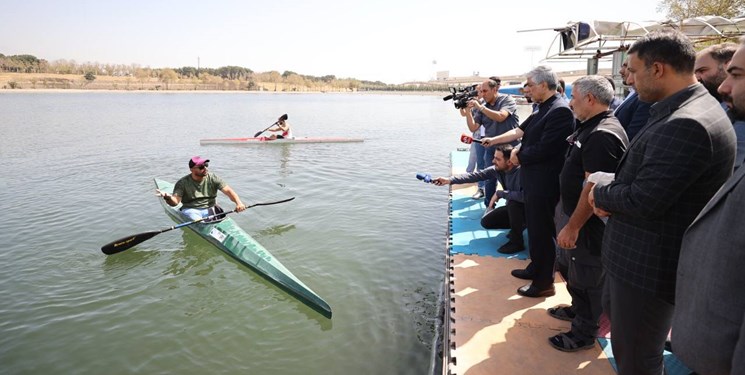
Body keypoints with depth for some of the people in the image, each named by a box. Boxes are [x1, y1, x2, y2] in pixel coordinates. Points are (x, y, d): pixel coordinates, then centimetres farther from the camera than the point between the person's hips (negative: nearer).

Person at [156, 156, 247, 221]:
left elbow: (228, 191, -5)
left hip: (210, 209, 2)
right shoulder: (183, 183, -2)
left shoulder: (212, 178, 2)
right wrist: (167, 197, -34)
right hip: (191, 210, -2)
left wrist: (238, 202, -24)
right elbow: (175, 202, -8)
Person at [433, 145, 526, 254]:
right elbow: (476, 175, -11)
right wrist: (450, 180, -20)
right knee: (486, 222, 0)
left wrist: (499, 193, -34)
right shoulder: (498, 169, -12)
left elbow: (524, 196, -48)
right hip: (513, 208, 7)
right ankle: (518, 225, 20)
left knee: (513, 202, -37)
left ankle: (517, 242, -18)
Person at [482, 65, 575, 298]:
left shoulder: (560, 110, -20)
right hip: (533, 180, 9)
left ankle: (544, 283, 17)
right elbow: (522, 130, 18)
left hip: (545, 183, -9)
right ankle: (535, 268, 38)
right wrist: (494, 140, 15)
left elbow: (544, 149, -24)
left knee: (542, 230, 2)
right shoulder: (542, 108, 10)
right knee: (534, 226, 20)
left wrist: (518, 157, -10)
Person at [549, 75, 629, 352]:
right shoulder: (589, 127, 9)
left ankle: (585, 333, 25)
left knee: (586, 278, 6)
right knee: (568, 266, 24)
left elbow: (593, 187, -29)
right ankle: (578, 310, 46)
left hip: (590, 224, -10)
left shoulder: (602, 135, -25)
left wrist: (572, 227, -25)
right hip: (577, 217, 10)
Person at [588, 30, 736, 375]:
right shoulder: (680, 112, 8)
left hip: (650, 261, -10)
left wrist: (600, 195, -8)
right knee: (616, 316, 29)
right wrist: (612, 196, -3)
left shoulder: (686, 124, -26)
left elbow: (643, 200, -27)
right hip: (640, 253, 10)